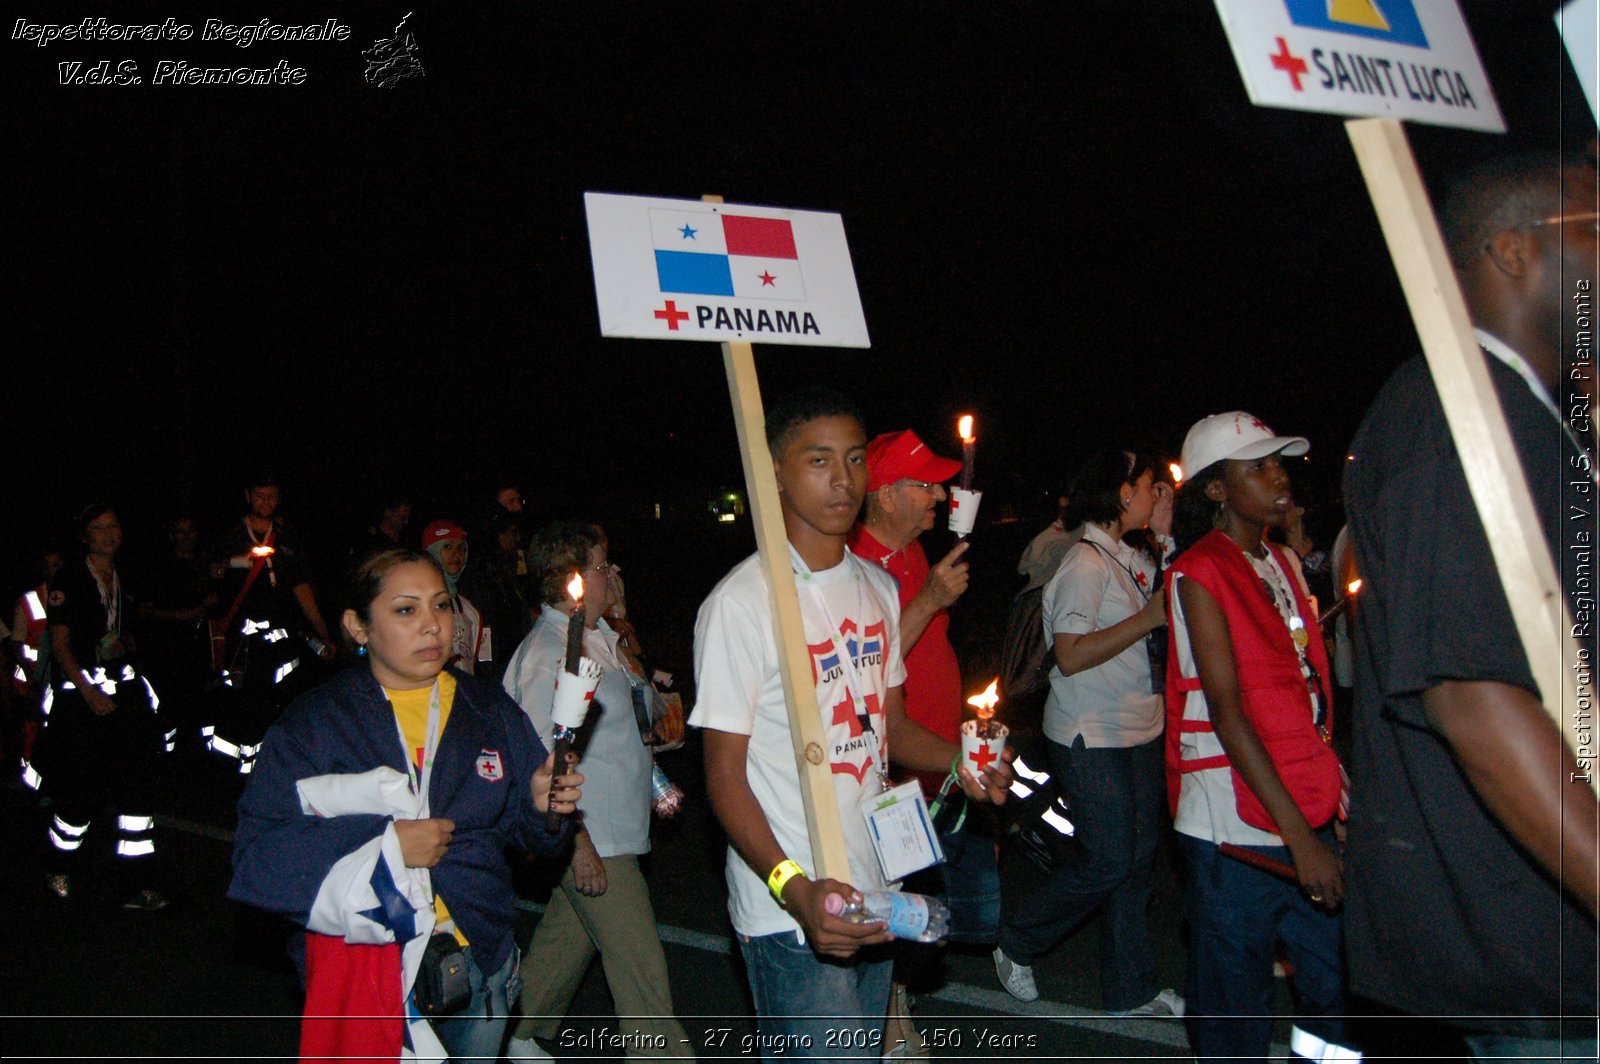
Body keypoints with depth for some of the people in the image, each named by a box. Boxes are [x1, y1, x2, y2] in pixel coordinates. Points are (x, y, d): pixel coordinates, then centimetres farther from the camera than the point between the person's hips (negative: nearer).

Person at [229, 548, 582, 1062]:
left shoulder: (490, 711, 5)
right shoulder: (313, 722, -5)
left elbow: (518, 826, 7)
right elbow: (256, 858, -13)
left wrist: (540, 803, -16)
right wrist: (385, 846, -20)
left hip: (479, 960, 3)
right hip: (363, 972, -3)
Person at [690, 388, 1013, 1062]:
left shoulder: (878, 588, 9)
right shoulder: (740, 602, -15)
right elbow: (724, 775, -14)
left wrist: (959, 760, -4)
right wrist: (796, 890, -27)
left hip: (873, 898, 7)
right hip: (788, 911, -7)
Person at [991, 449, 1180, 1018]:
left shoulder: (1131, 560, 11)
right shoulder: (1086, 563, -16)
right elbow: (1071, 655, -22)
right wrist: (1150, 618, -21)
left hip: (1137, 731, 9)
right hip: (1091, 737, -9)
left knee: (1138, 859, 11)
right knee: (1108, 860, -4)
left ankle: (1131, 990, 22)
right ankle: (1015, 942, 17)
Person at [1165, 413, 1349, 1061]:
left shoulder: (1283, 563, 13)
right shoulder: (1199, 574, -10)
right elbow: (1227, 711, -16)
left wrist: (1337, 786, 10)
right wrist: (1298, 834, -19)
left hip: (1307, 813, 7)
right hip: (1236, 827, -7)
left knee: (1345, 985, 10)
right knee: (1236, 1008, 3)